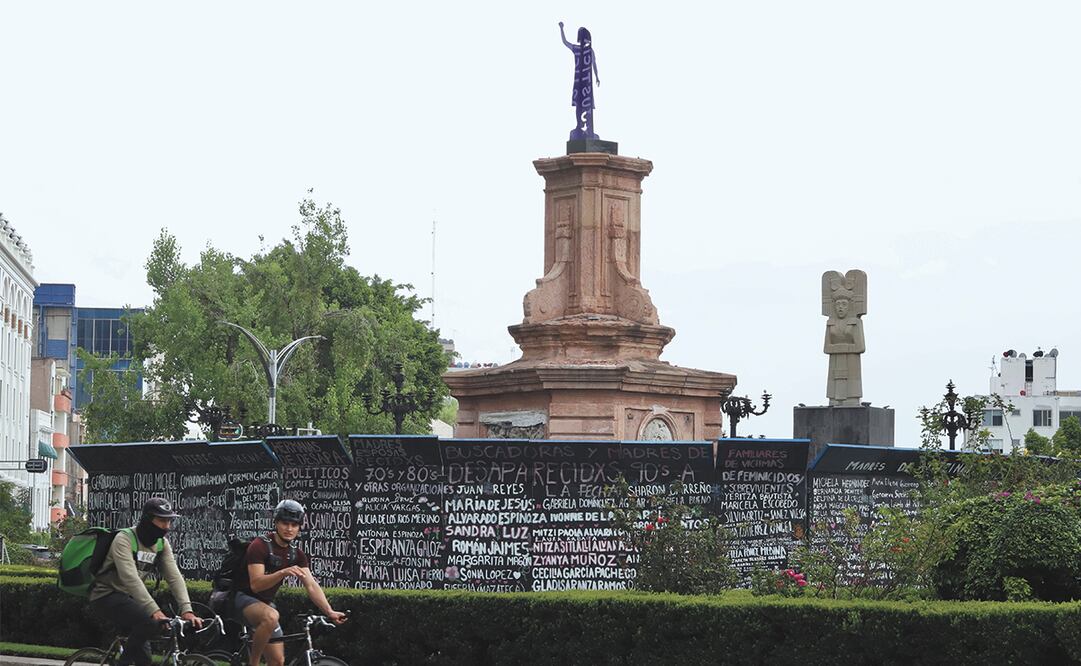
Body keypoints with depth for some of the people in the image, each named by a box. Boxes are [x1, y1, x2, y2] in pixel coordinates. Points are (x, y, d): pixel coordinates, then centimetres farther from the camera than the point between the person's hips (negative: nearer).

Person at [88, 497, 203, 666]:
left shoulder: (162, 544, 1)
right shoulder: (124, 539, -22)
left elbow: (174, 577, -7)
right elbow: (130, 578, -33)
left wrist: (187, 610, -23)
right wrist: (155, 611, -41)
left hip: (126, 598, 8)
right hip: (106, 596, -8)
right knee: (150, 622, -29)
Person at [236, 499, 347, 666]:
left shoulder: (297, 554, 2)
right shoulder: (260, 546, -19)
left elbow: (311, 585, -6)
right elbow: (256, 584, -27)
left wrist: (330, 612, -19)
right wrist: (283, 573, -43)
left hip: (266, 603, 8)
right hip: (245, 598, -7)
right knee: (271, 616, -39)